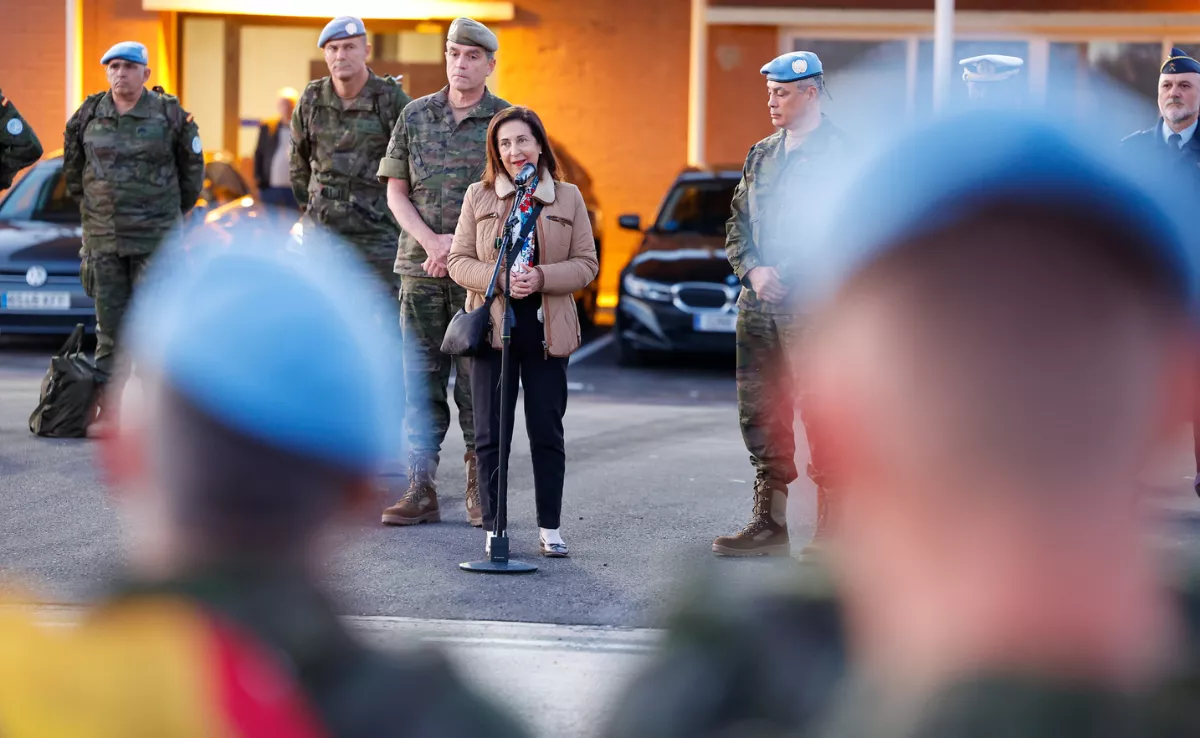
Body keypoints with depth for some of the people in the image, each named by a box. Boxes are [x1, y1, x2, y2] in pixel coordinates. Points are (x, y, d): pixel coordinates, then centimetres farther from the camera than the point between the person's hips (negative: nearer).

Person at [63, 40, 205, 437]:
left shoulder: (169, 115, -3)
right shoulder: (89, 115, 5)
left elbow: (192, 167, 8)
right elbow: (72, 169, 18)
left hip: (155, 239, -3)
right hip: (103, 238, 3)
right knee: (109, 326, 5)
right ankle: (107, 412, 9)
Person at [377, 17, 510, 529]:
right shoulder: (415, 117, 7)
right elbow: (396, 193, 7)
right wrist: (431, 241, -9)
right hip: (420, 268, 2)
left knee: (477, 381, -2)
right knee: (421, 380, 2)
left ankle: (480, 491, 6)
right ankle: (421, 491, 5)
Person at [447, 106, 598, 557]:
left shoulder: (568, 198, 5)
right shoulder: (478, 197, 5)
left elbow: (586, 264, 3)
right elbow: (458, 262, 2)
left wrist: (541, 278, -14)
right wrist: (501, 279, -15)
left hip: (546, 329, 0)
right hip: (492, 328, 0)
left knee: (547, 431, 5)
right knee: (490, 434, 2)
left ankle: (550, 528, 14)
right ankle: (493, 527, 10)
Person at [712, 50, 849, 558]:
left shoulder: (840, 152, -5)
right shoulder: (761, 154, 16)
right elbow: (737, 224, 18)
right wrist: (752, 270, -1)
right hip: (759, 305, 7)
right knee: (761, 417, 10)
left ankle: (831, 530, 2)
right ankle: (768, 525, 18)